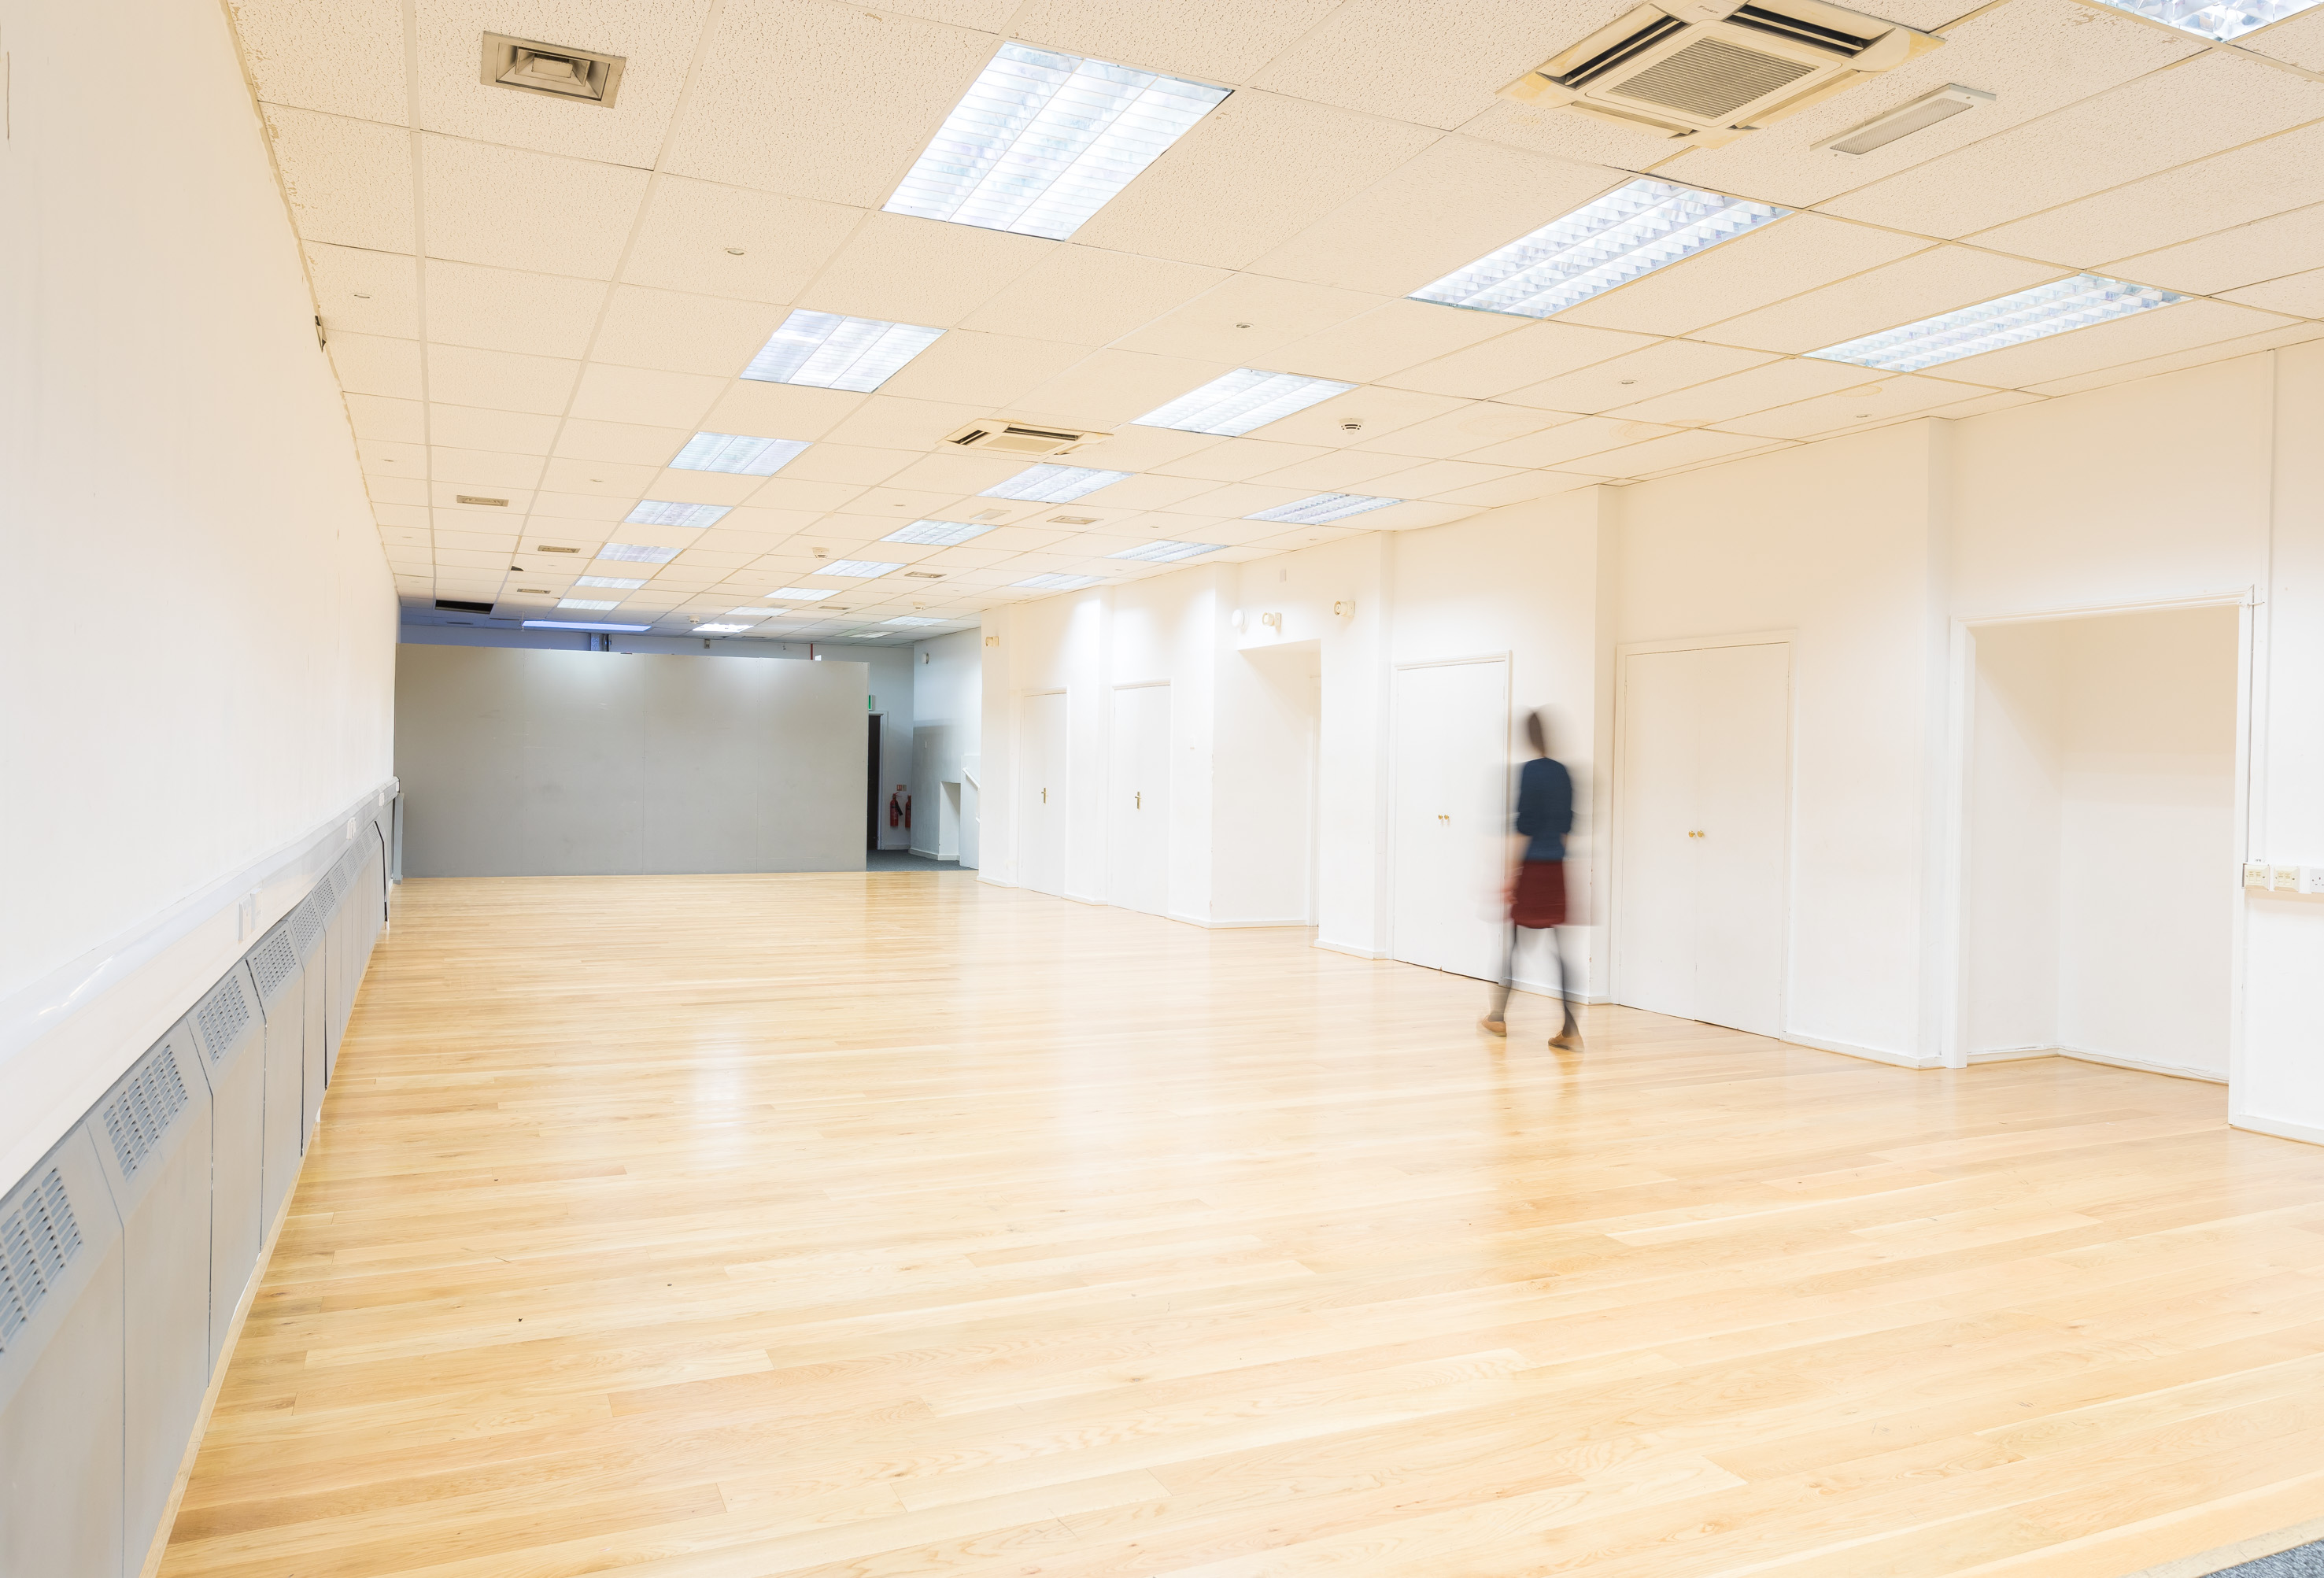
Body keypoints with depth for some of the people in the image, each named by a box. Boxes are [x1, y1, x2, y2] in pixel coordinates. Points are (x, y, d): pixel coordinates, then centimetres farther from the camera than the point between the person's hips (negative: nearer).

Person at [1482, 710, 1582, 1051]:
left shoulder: (1529, 771, -12)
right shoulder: (1563, 772, 9)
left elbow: (1524, 826, -15)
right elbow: (1566, 825, 14)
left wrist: (1511, 872, -12)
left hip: (1531, 867, -6)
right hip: (1556, 868, 6)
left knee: (1513, 939, 9)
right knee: (1556, 945, 4)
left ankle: (1498, 1015, 23)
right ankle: (1570, 1029, -1)